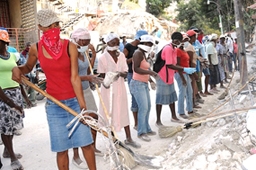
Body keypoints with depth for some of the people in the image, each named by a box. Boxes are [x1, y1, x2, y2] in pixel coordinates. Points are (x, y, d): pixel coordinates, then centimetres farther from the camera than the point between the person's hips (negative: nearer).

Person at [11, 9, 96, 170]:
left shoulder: (70, 46, -8)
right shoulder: (36, 49, -2)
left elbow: (74, 77, -13)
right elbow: (28, 67, 18)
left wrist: (83, 106, -19)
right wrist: (17, 69, -5)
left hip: (74, 101, -1)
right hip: (54, 105, 1)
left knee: (86, 143, 5)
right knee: (61, 149, 7)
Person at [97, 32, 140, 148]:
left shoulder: (121, 55, 3)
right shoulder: (103, 58, -10)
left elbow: (125, 73, 1)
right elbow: (102, 76, -8)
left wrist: (122, 73, -21)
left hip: (120, 87, 4)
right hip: (108, 88, -4)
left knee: (123, 112, 12)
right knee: (109, 113, 5)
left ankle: (128, 138, 22)